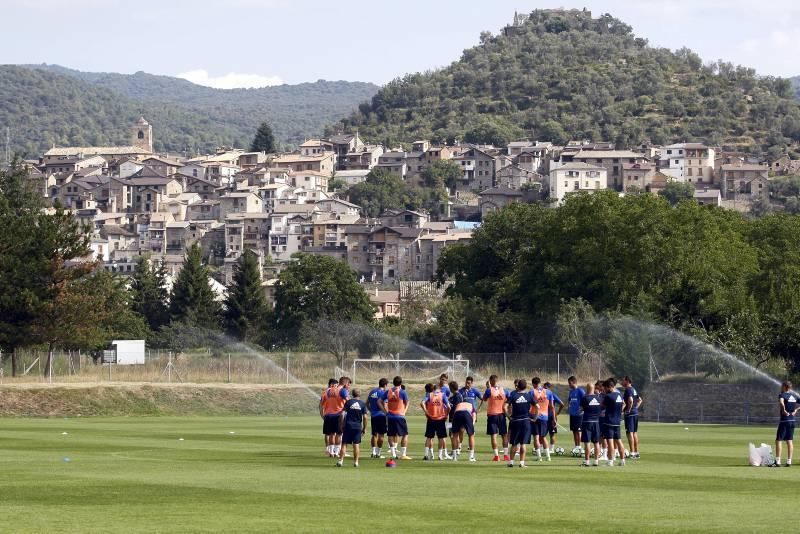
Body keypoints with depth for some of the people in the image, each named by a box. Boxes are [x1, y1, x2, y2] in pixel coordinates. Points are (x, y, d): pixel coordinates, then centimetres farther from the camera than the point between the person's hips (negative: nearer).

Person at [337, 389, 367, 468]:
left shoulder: (348, 402, -1)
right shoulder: (363, 404, 3)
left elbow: (343, 414, -6)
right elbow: (365, 417, 0)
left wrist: (341, 425, 1)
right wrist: (364, 428, 8)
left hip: (348, 425, -1)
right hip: (358, 426, 1)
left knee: (344, 444, 2)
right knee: (356, 445, 7)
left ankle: (340, 460, -5)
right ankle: (356, 462, 6)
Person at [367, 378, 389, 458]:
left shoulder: (372, 392, 12)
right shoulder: (382, 392, -9)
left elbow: (367, 403, 13)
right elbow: (379, 402, -20)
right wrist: (385, 412, -13)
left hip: (373, 415, 7)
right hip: (380, 415, -7)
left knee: (374, 434, 14)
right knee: (381, 435, 1)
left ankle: (373, 452, 11)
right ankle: (378, 453, 1)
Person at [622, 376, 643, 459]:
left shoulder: (628, 390, -14)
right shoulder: (634, 390, 15)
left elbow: (630, 400, -28)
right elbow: (640, 400, 24)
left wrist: (628, 410, -17)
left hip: (630, 414, -9)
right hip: (636, 413, 9)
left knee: (630, 433, -7)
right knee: (635, 433, 14)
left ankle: (632, 453, -10)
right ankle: (636, 452, 18)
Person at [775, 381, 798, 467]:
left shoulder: (782, 395, -9)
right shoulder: (795, 396, 11)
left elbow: (781, 401, -31)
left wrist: (784, 410, -21)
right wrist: (796, 410, 7)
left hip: (784, 420, -6)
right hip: (792, 420, 7)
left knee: (779, 440, -2)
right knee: (790, 441, 9)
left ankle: (777, 461, -7)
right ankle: (789, 462, 8)